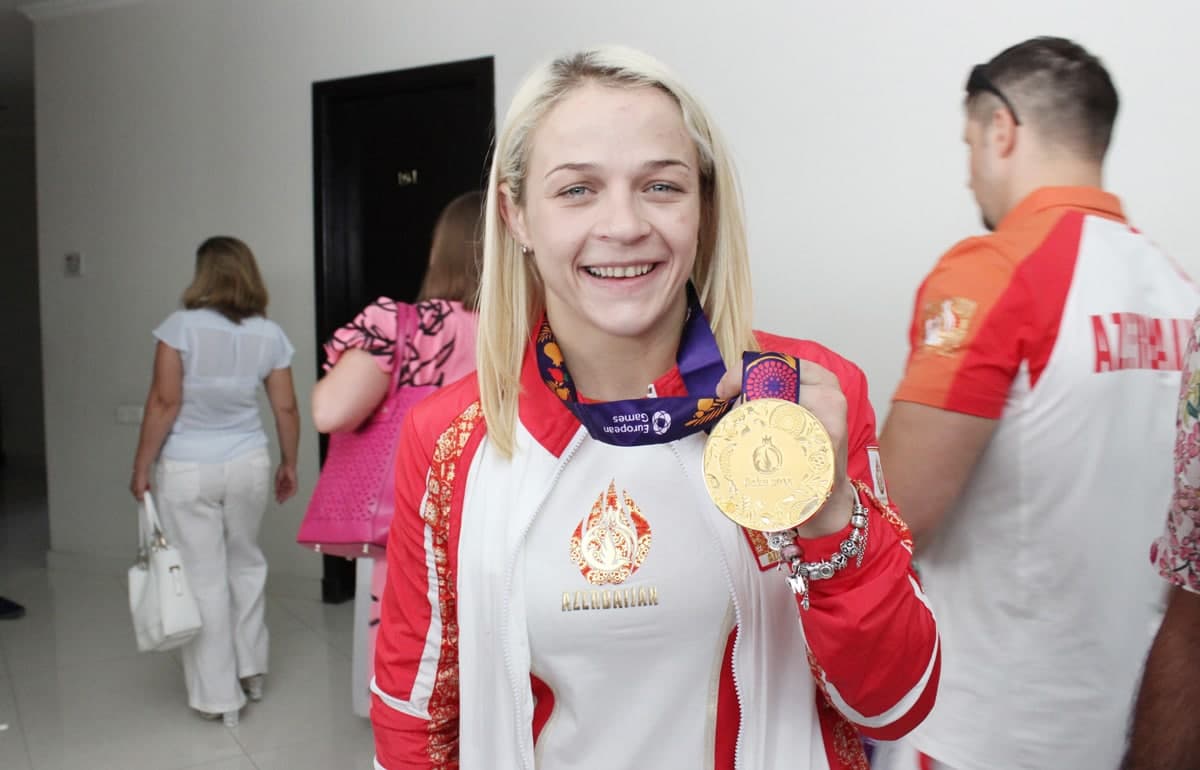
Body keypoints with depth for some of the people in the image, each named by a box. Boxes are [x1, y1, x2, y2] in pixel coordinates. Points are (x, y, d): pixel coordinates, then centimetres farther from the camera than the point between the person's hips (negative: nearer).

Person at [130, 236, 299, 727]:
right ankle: (251, 670, 32)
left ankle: (218, 695, 17)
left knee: (202, 578, 7)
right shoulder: (270, 334, -1)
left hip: (188, 470, -3)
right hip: (248, 463, 4)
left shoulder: (182, 326, -12)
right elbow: (286, 408, 1)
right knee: (245, 563, 22)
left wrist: (142, 466, -5)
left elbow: (164, 402, -14)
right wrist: (289, 464, 14)